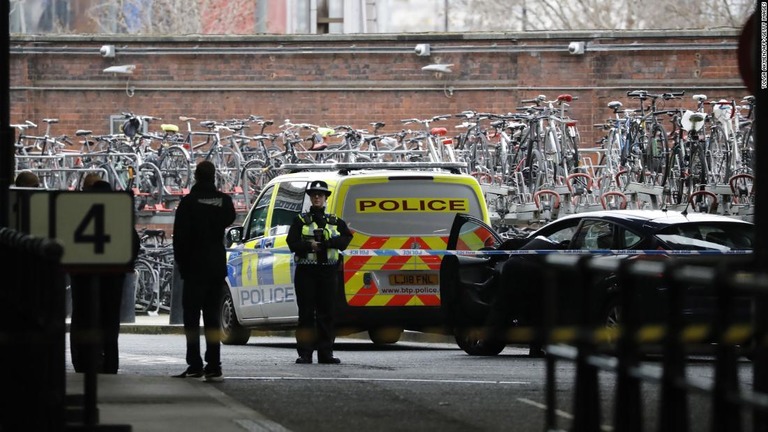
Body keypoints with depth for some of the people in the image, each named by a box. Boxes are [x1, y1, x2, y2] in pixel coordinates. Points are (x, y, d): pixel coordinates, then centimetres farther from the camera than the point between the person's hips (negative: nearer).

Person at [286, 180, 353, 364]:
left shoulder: (335, 221, 13)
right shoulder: (300, 220, 7)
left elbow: (347, 238, 0)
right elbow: (292, 243, -3)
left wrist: (329, 242, -15)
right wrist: (309, 246, -19)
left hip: (328, 271, 2)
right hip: (306, 271, -2)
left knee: (326, 313, 3)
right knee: (306, 313, -3)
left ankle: (326, 353, 7)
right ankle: (305, 354, -2)